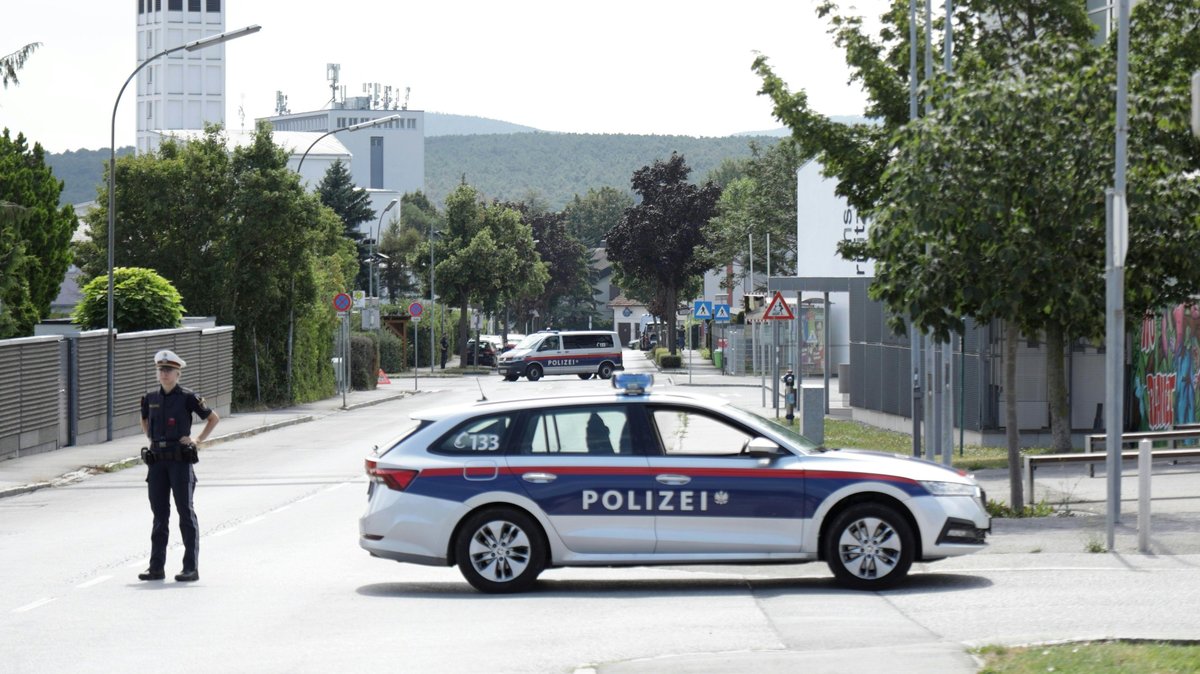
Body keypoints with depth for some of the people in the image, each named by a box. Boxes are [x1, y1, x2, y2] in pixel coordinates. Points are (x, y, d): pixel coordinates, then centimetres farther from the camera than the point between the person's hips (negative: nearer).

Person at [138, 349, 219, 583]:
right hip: (157, 459, 5)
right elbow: (145, 421, 28)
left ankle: (191, 567, 0)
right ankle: (156, 567, 12)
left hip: (180, 459, -5)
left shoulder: (187, 397, -5)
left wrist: (199, 440, -1)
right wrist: (151, 438, 14)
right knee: (159, 514, 8)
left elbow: (214, 418, 5)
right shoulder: (151, 397, 8)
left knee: (186, 513, -1)